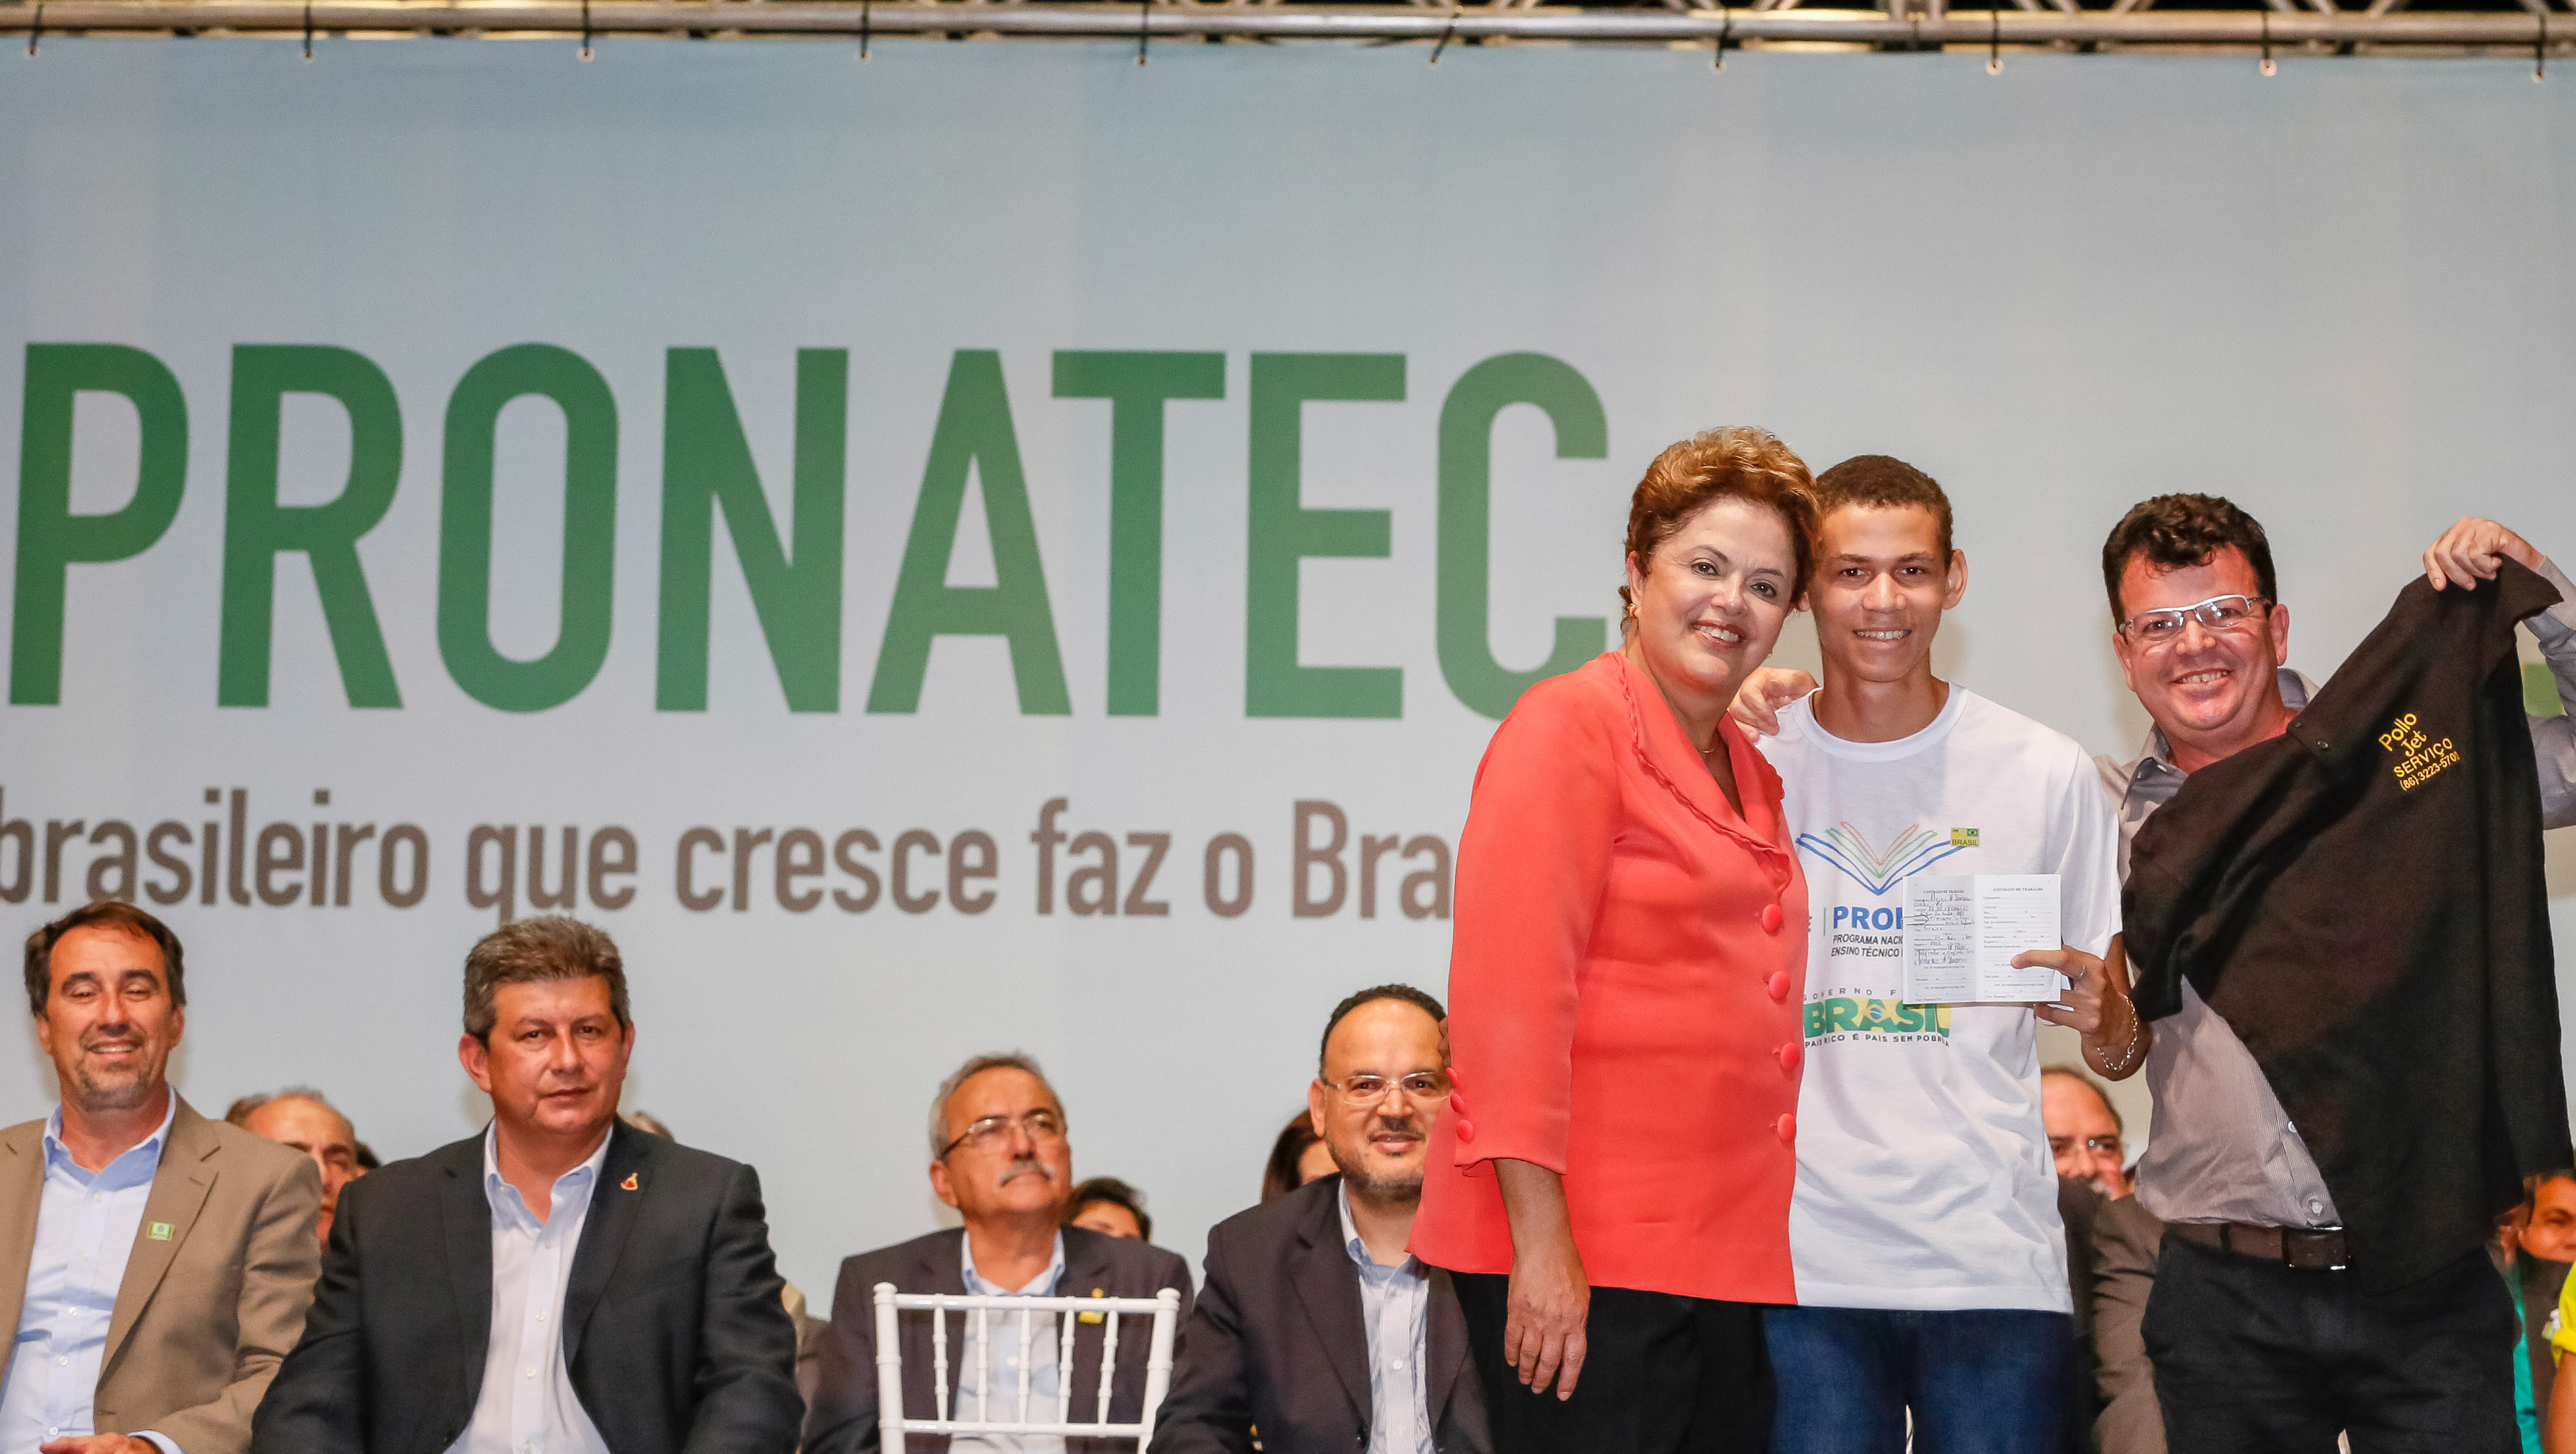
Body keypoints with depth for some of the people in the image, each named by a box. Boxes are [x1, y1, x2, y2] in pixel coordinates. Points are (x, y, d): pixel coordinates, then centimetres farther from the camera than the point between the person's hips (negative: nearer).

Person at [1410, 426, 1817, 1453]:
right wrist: (1541, 1245, -20)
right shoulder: (1570, 725, -6)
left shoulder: (1752, 775, 19)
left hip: (1727, 1259, 8)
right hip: (1581, 1257, -8)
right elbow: (1507, 997, -15)